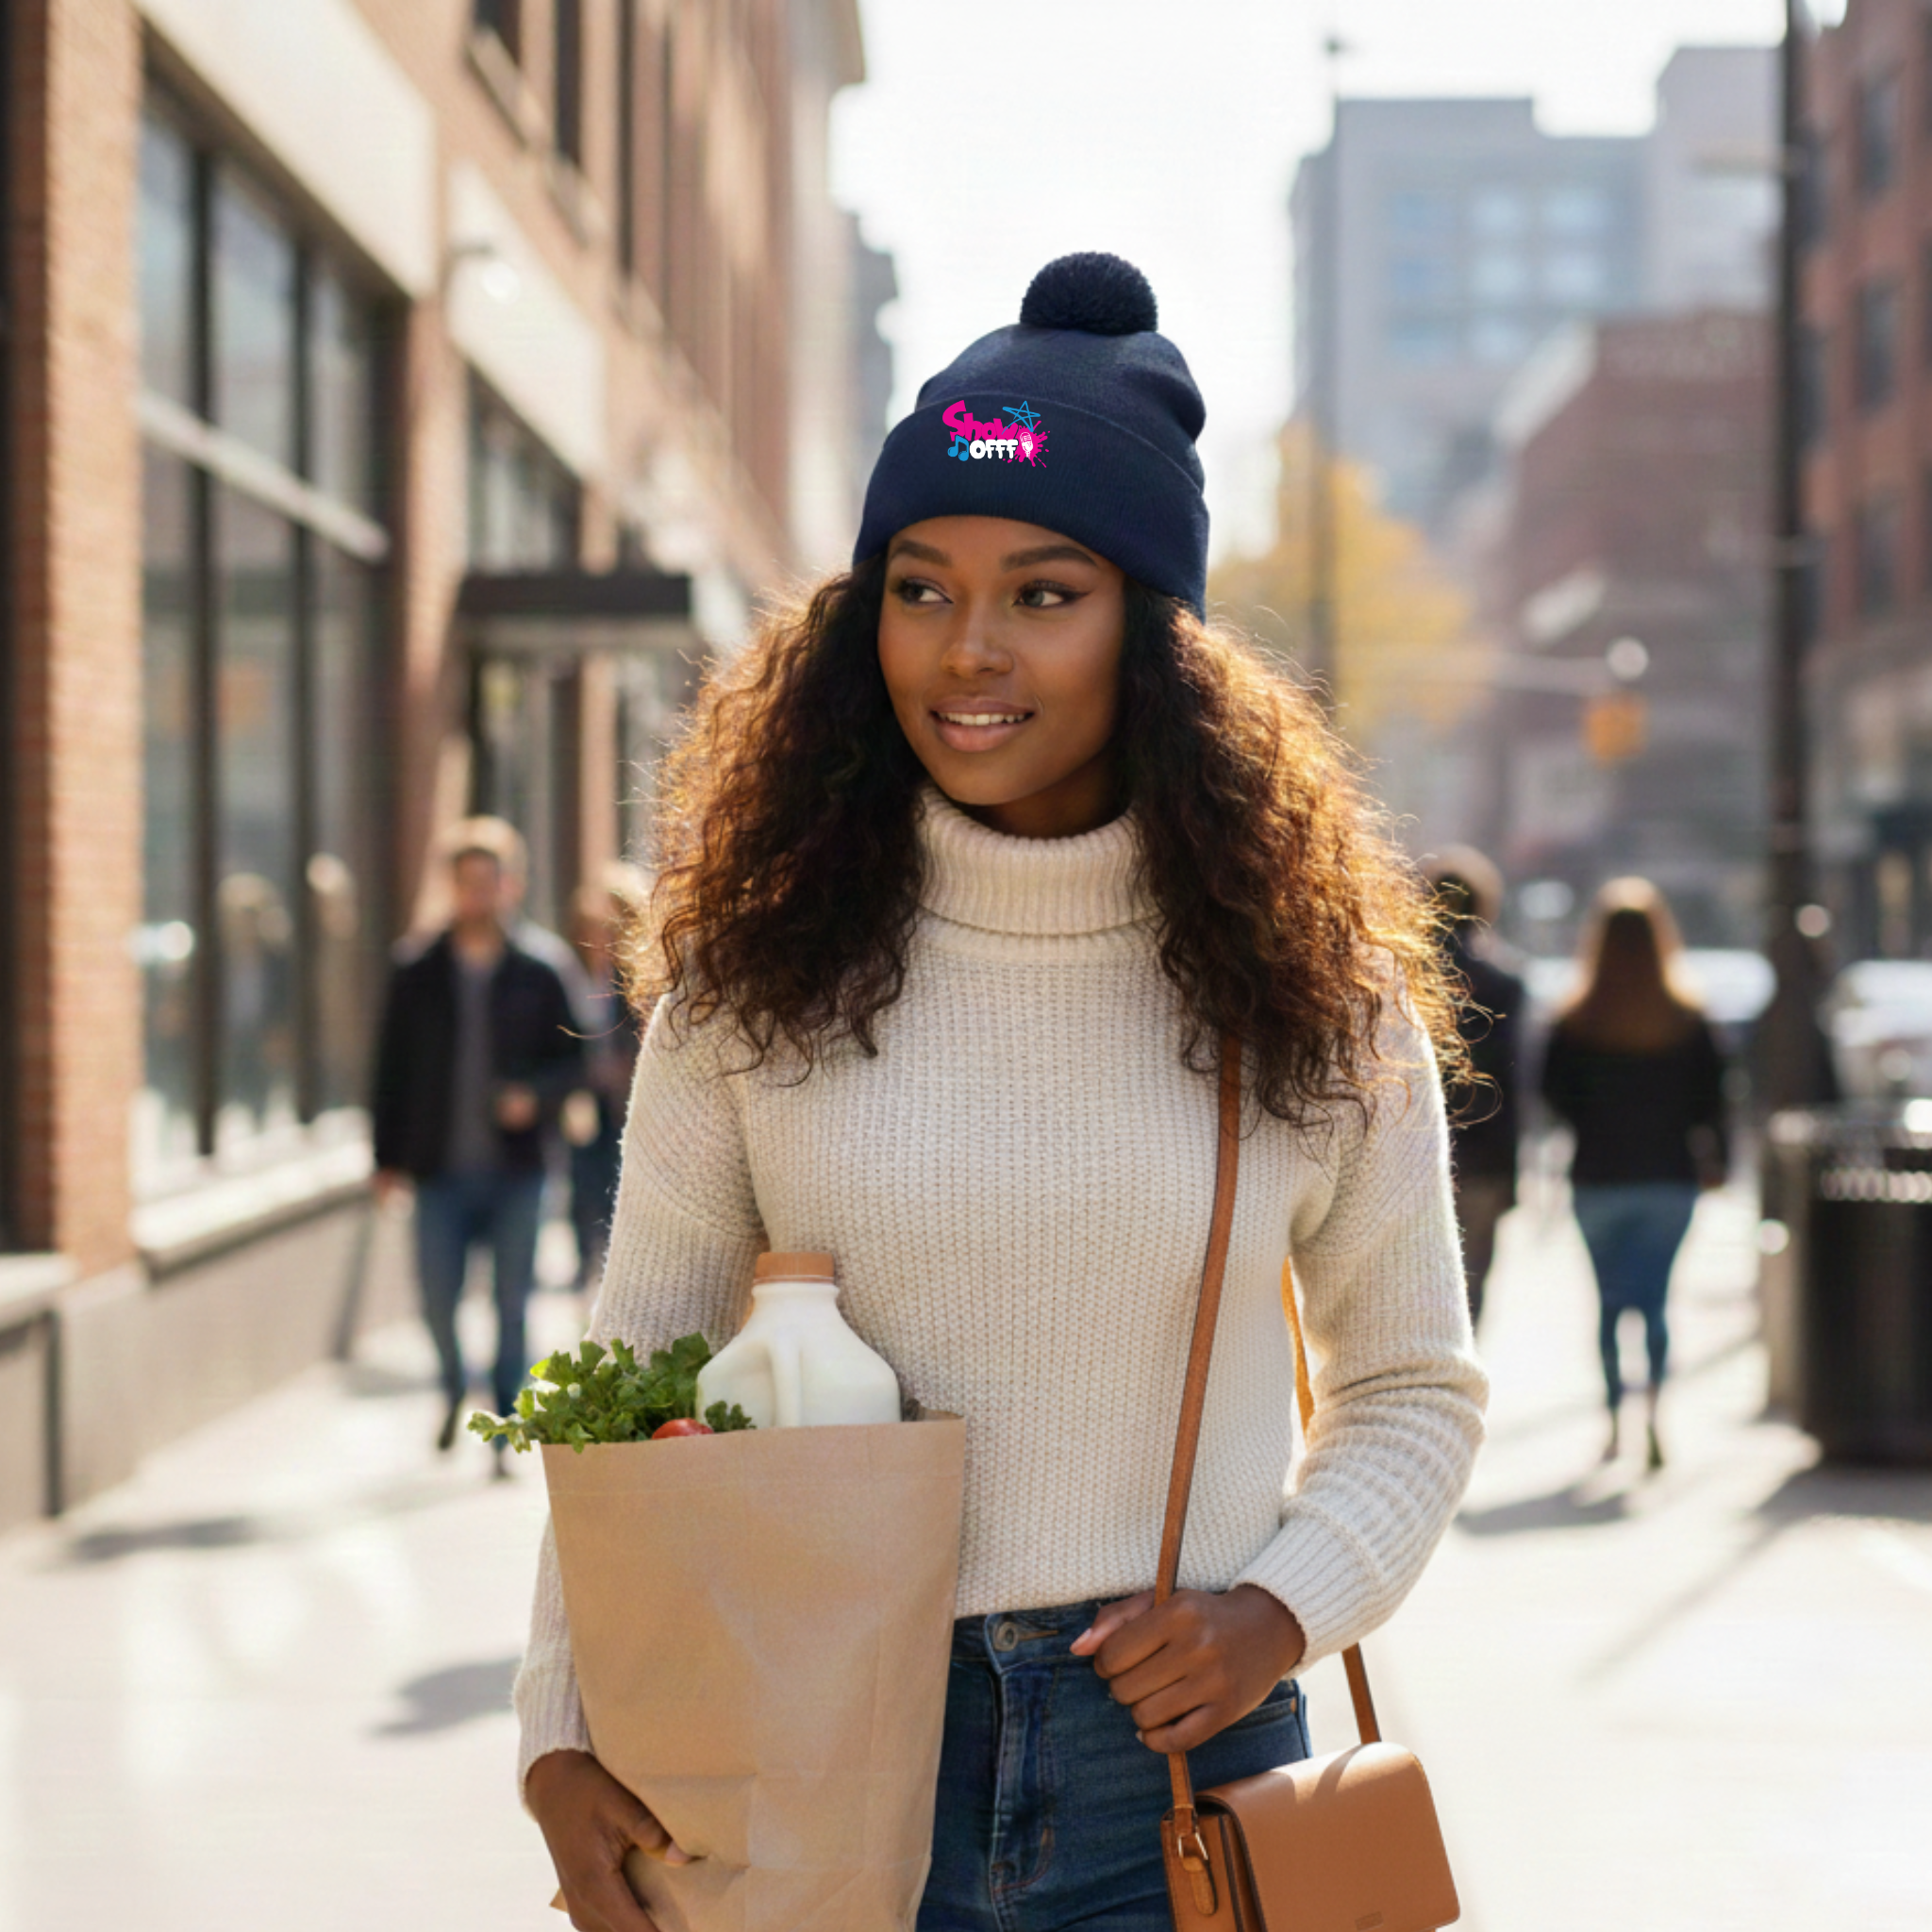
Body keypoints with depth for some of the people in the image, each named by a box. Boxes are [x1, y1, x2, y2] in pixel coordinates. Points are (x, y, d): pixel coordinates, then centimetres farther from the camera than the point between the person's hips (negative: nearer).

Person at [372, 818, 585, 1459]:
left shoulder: (535, 977, 2)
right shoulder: (416, 973, 4)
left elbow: (570, 1057, 8)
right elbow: (392, 1067, 6)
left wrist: (536, 1095, -12)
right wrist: (388, 1158, 3)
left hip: (514, 1170, 0)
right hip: (440, 1167, 0)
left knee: (511, 1304, 1)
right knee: (437, 1296, 0)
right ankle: (455, 1390, 29)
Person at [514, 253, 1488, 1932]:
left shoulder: (1311, 989, -2)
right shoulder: (761, 965, -2)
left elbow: (1412, 1386, 8)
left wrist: (1282, 1610, -9)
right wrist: (565, 1734, -7)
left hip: (1174, 1756, 0)